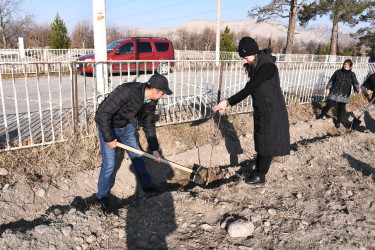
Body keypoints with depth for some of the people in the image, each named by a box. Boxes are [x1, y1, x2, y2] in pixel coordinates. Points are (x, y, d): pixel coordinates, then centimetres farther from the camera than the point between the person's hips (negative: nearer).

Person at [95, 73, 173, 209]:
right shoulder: (127, 91, -36)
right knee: (109, 164, -6)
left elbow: (149, 124, 4)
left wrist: (154, 149, 5)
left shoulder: (151, 101, -10)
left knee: (137, 157, 14)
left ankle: (147, 185, 33)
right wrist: (109, 139, -26)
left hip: (125, 126, 7)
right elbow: (103, 113, -34)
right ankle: (102, 197, 17)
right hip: (107, 126, -7)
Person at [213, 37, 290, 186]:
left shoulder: (267, 66, -22)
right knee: (260, 144, 15)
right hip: (261, 112, 9)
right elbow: (249, 89, 10)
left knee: (267, 144, 2)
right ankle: (258, 173, 27)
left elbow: (249, 89, -27)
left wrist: (228, 101, -26)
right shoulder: (255, 67, 6)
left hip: (272, 112, -9)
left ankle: (261, 177, 15)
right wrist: (230, 104, 3)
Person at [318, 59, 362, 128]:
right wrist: (328, 88, 1)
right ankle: (321, 115, 23)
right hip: (334, 93, -1)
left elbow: (355, 83, -11)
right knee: (329, 105, 0)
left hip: (344, 95, 1)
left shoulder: (352, 74, 0)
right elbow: (331, 80, 8)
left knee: (341, 109, 8)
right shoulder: (338, 72, 1)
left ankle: (338, 122, 25)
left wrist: (358, 88, -31)